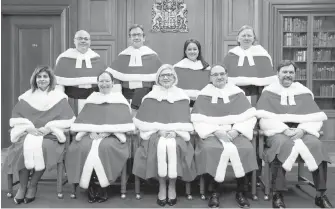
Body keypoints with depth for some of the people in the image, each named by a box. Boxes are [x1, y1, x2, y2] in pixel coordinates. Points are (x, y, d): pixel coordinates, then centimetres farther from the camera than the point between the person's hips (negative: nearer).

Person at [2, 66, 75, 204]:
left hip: (50, 136, -2)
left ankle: (33, 186, -16)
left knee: (43, 148, -34)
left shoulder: (59, 98, 9)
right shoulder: (26, 97, 15)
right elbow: (16, 118, 7)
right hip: (28, 134, 2)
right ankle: (22, 186, -15)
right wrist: (29, 128, -12)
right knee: (23, 148, -31)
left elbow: (67, 120, -1)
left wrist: (48, 128, -14)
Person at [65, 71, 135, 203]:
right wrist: (91, 131, -10)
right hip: (91, 134, 3)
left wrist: (107, 131, -15)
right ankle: (90, 186, -19)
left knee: (105, 148, -36)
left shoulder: (119, 99, 10)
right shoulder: (92, 99, 19)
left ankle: (103, 186, -21)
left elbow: (123, 122, -2)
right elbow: (83, 121, 10)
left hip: (112, 135, -3)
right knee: (81, 147, -30)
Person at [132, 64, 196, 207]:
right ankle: (162, 187, -19)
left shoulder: (181, 97, 9)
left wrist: (174, 131, -13)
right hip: (155, 133, 0)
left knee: (173, 146, -32)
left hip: (176, 134, 0)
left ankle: (172, 187, -18)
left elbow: (185, 122, 4)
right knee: (160, 146, -32)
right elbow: (145, 121, 2)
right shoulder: (151, 98, 9)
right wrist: (159, 130, -12)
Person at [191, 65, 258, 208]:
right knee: (210, 150, -33)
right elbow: (198, 120, -1)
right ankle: (215, 192, -15)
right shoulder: (204, 96, 8)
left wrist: (235, 130, -12)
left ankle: (241, 191, -11)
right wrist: (216, 131, -15)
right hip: (211, 133, -1)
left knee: (246, 149, -29)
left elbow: (250, 117, 4)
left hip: (236, 133, 1)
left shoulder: (237, 93, 11)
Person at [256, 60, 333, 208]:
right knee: (282, 144, -36)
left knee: (316, 145, -29)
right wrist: (285, 130, -18)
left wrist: (302, 130, -14)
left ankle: (321, 195, -17)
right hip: (277, 132, -2)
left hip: (302, 131, 3)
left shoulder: (304, 92, 16)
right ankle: (277, 195, -30)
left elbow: (316, 117, 5)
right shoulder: (269, 92, 9)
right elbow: (264, 117, -5)